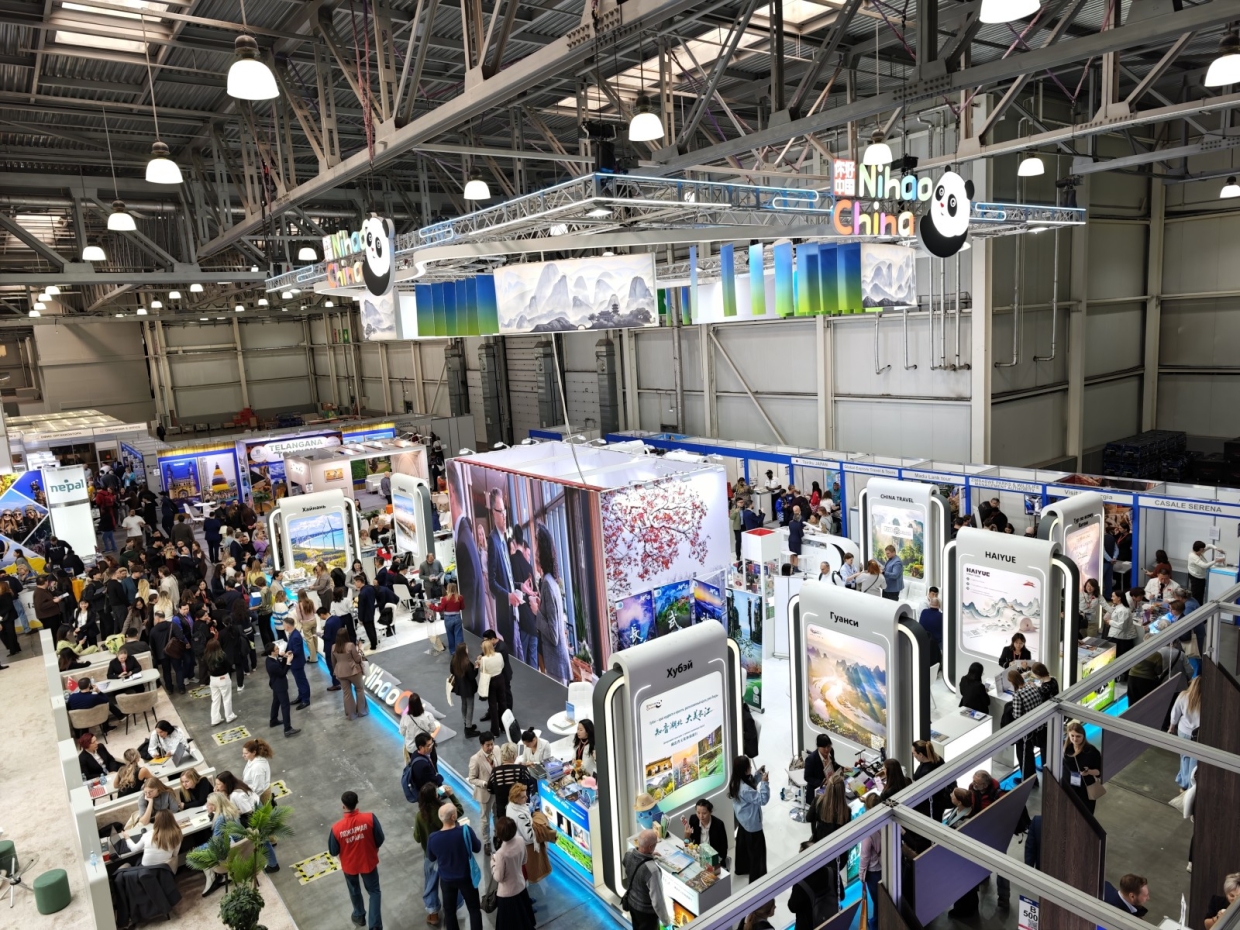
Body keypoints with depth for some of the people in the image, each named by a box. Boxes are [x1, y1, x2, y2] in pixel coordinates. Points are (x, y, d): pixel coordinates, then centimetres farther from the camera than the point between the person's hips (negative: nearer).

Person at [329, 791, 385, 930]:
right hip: (369, 862, 0)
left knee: (354, 891, 30)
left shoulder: (337, 828, -29)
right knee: (374, 891, 23)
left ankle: (359, 916, 52)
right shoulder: (370, 818, -28)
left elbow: (333, 852, -12)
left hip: (349, 865, 0)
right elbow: (380, 840, -14)